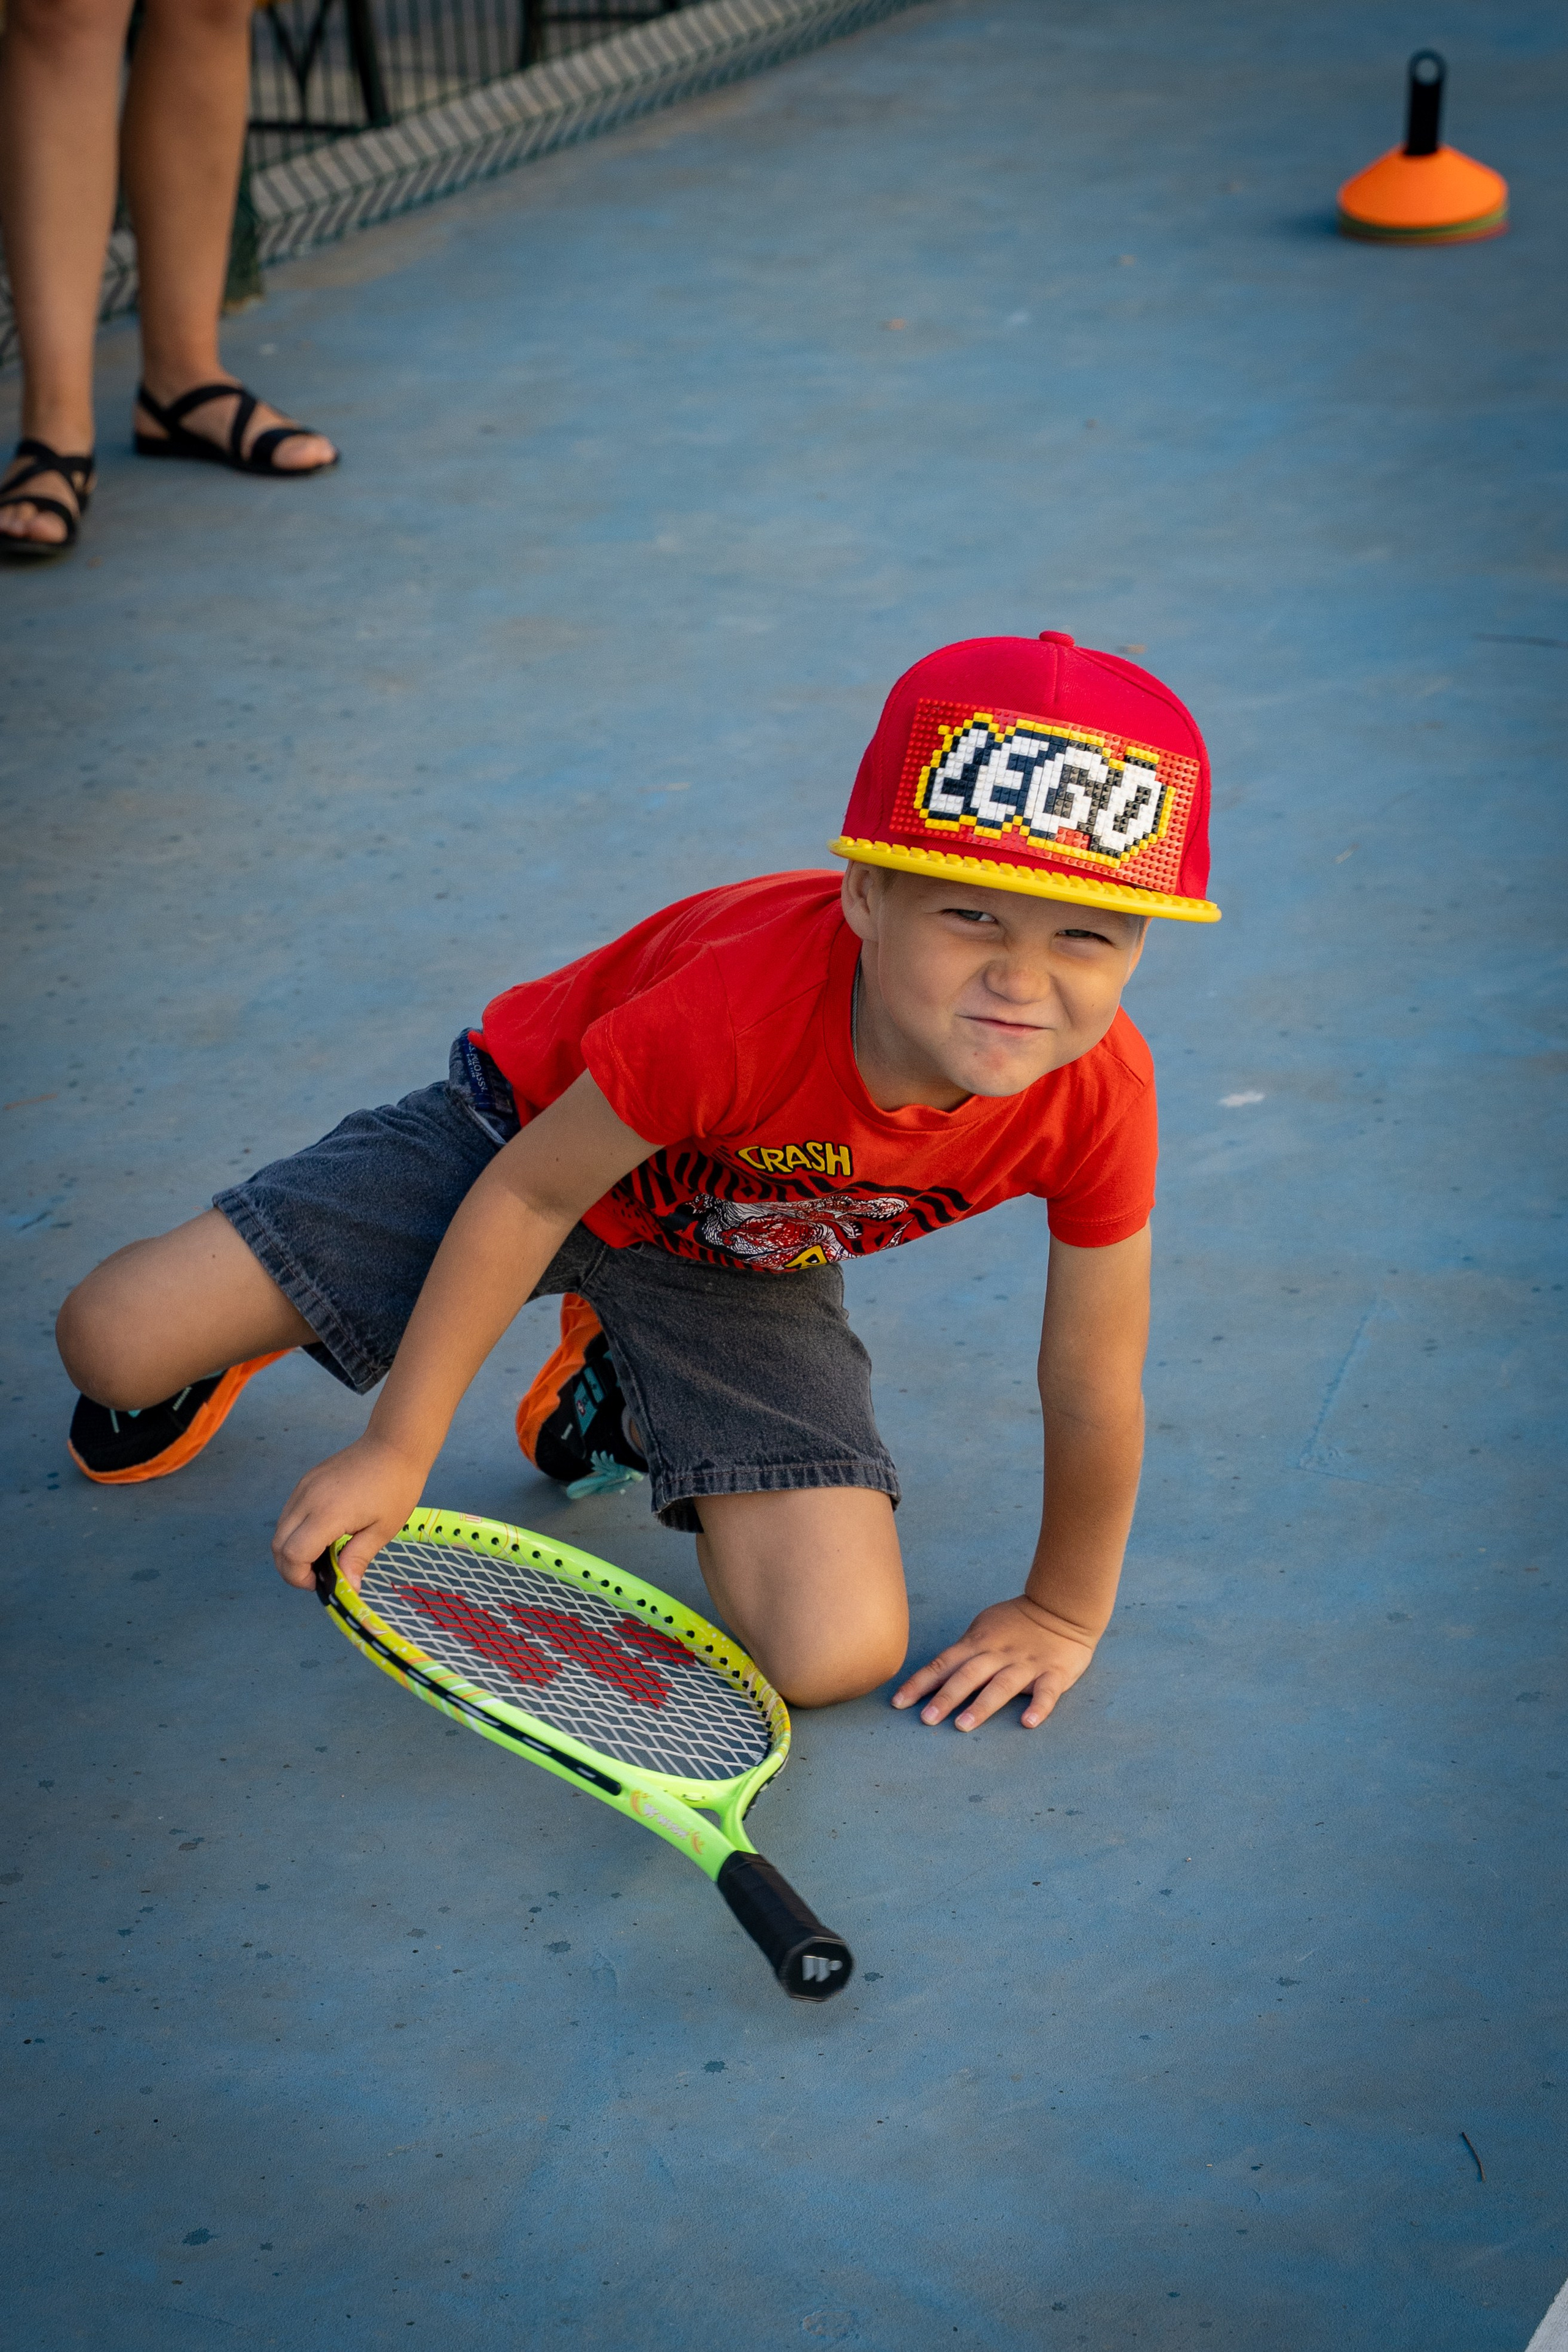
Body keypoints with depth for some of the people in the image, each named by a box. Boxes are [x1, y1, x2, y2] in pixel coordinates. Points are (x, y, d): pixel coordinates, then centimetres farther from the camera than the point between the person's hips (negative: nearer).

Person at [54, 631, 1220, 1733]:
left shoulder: (1100, 1098, -32)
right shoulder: (744, 1004, -40)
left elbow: (1092, 1394, -15)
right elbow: (529, 1194, -23)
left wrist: (1063, 1613, -3)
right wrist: (399, 1449, -16)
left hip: (744, 1260, 3)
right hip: (537, 1134, -3)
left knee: (841, 1655, -15)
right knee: (113, 1342, -15)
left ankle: (614, 1381, 15)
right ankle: (225, 1344, 29)